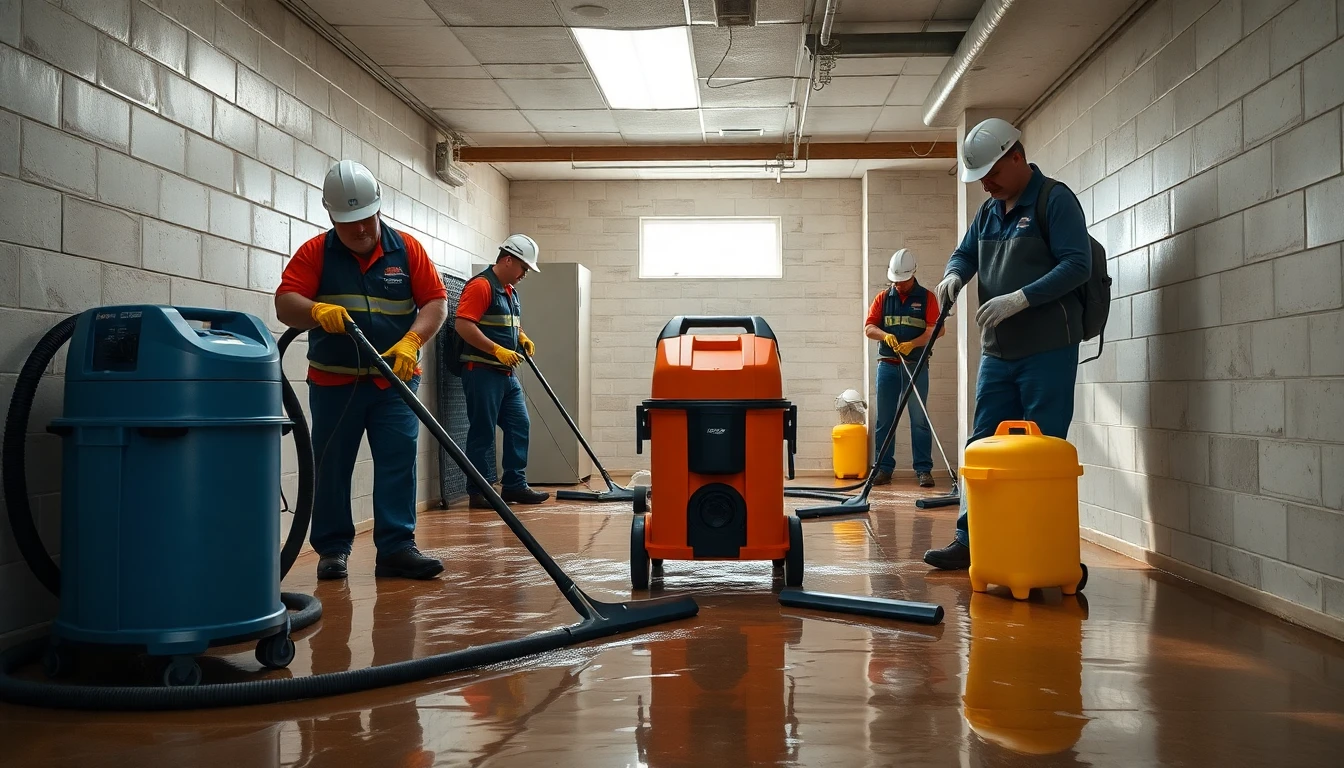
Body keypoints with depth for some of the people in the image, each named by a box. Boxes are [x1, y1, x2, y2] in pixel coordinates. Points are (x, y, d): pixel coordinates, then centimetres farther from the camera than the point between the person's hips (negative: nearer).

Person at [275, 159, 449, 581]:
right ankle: (332, 549, 16)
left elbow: (436, 302, -3)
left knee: (398, 462, -5)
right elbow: (284, 303, -10)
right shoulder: (315, 253, -1)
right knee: (331, 467, 5)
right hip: (333, 383, 0)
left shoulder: (407, 249, 1)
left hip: (394, 382, 0)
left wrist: (411, 341, -20)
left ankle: (396, 548, -3)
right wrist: (316, 310, -32)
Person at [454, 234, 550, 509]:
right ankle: (480, 492, 3)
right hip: (482, 371, -10)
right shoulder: (480, 285, -13)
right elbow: (463, 325, -22)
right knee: (482, 432, -4)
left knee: (519, 426, 9)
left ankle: (515, 486, 16)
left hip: (506, 374, 10)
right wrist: (497, 350, -23)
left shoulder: (510, 290, 17)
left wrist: (522, 338, 10)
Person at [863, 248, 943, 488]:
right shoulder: (882, 298, 10)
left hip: (916, 365, -2)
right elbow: (869, 328, 5)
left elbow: (937, 329, -7)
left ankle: (923, 469, 0)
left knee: (919, 419, -3)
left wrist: (912, 344, -20)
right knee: (884, 419, 4)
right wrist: (885, 335, -16)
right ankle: (884, 468, 9)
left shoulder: (927, 297, 2)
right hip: (887, 365, 3)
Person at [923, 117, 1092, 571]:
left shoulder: (1055, 201, -8)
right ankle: (970, 540, 13)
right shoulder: (989, 211, 15)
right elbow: (965, 253, 25)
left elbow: (1077, 265, -16)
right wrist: (955, 275, 1)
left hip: (1047, 351, -7)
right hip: (997, 351, 8)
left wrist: (1020, 299, -24)